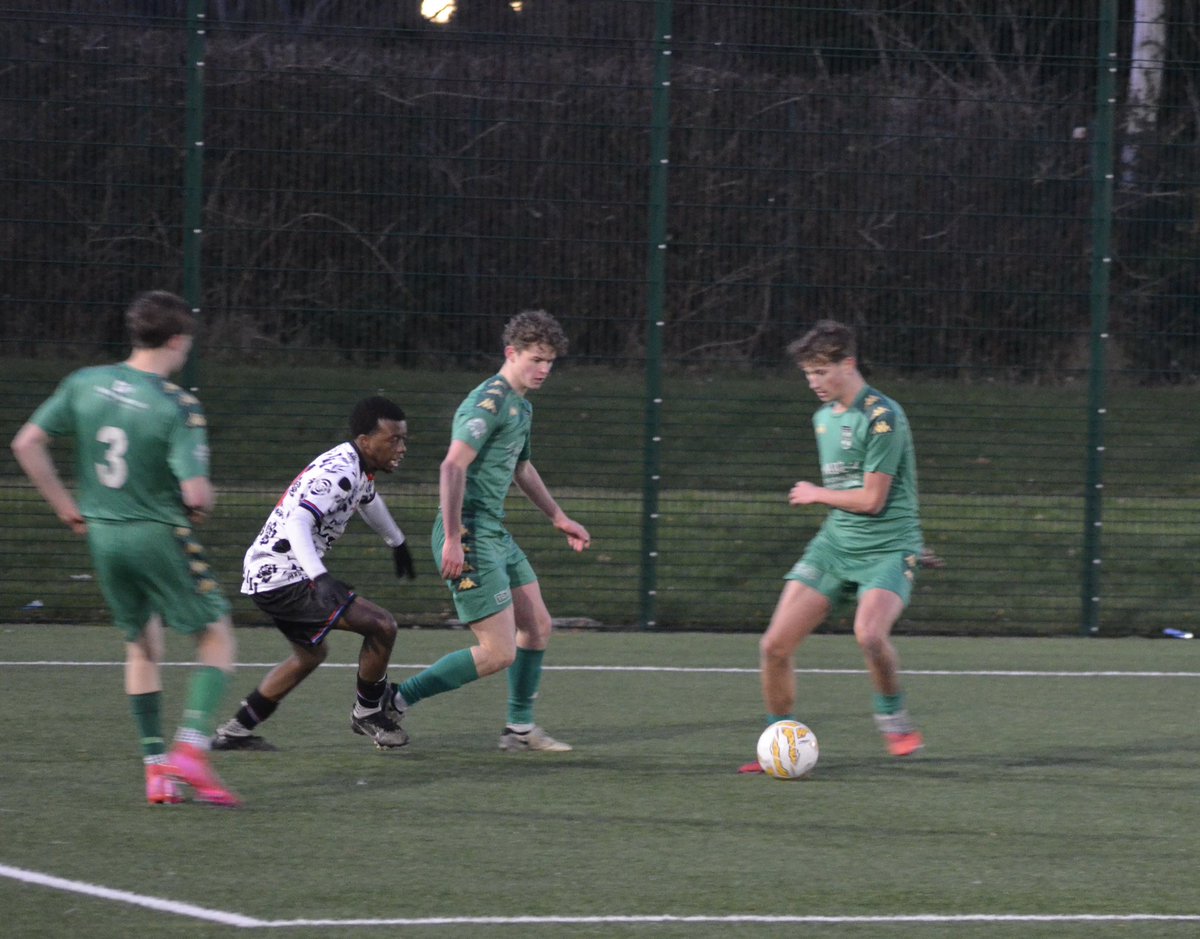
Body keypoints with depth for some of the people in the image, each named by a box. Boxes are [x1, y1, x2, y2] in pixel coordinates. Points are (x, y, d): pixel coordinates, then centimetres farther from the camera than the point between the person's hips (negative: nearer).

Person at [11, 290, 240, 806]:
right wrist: (201, 506, 1)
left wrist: (65, 506, 9)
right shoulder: (177, 406, -17)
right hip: (159, 533, -6)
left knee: (142, 645, 19)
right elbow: (196, 492, -24)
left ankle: (156, 769, 13)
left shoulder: (85, 384, -1)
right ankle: (191, 748, -10)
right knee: (217, 636, 7)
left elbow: (26, 444, 1)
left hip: (102, 533, 6)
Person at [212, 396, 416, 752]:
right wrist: (320, 578, -45)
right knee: (381, 626, -12)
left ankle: (235, 731, 30)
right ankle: (368, 712, 9)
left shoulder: (358, 468, 10)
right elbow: (298, 523, -33)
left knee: (311, 653, 29)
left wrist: (397, 542, 50)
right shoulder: (338, 472, -21)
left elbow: (368, 501, 34)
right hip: (282, 579, -11)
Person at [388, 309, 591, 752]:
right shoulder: (488, 403, -17)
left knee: (537, 627, 14)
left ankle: (520, 728, 26)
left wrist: (558, 518, 39)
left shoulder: (521, 407, 16)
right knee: (498, 652, -11)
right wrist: (453, 540, -31)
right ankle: (393, 700, -4)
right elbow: (453, 466, -26)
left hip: (495, 533, 10)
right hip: (470, 537, -10)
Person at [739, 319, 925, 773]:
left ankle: (892, 715, -7)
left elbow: (870, 498, -16)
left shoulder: (882, 417, -15)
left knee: (869, 633, -35)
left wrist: (815, 495, -3)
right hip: (834, 544, 7)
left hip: (887, 547, -7)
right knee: (774, 646, -5)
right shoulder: (823, 418, 13)